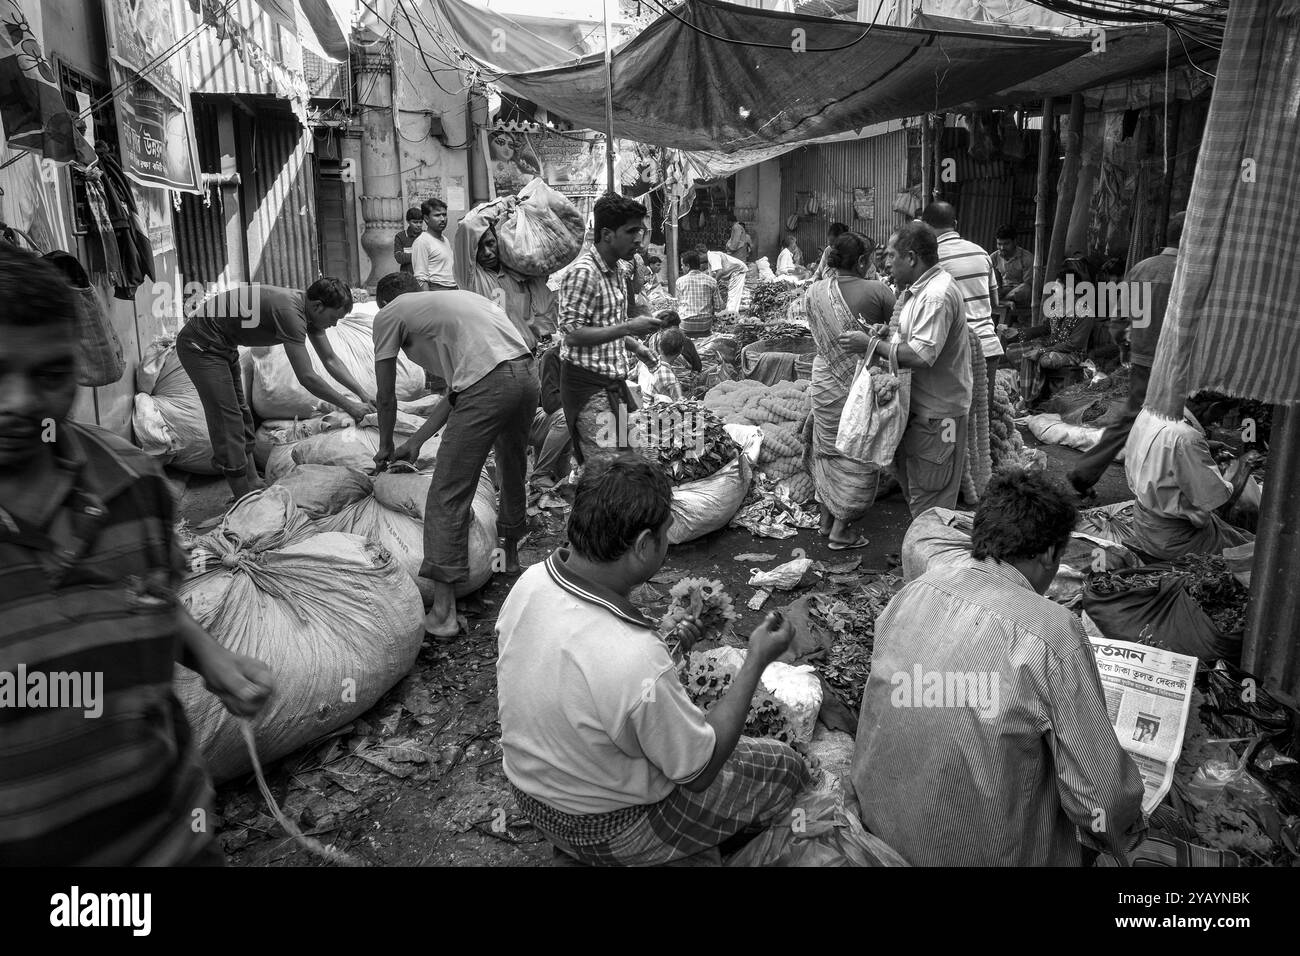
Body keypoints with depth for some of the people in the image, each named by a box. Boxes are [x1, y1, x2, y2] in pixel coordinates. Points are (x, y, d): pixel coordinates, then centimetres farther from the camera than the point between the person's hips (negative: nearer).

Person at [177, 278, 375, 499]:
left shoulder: (308, 310, -1)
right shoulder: (289, 311, -30)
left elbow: (330, 360, 9)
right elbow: (306, 377, -28)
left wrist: (362, 393, 3)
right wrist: (348, 406, -20)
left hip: (222, 347, 10)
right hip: (200, 345, -10)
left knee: (241, 416, 15)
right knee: (227, 419, -8)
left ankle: (253, 486, 25)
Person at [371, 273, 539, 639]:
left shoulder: (388, 314, 15)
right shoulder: (455, 297, 35)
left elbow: (387, 398, 19)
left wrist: (385, 448, 36)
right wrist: (415, 442, 35)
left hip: (488, 386, -8)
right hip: (527, 374, 8)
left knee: (447, 498, 0)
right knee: (512, 471, 29)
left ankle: (443, 612, 1)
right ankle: (511, 558, 49)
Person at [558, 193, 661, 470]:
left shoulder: (621, 268, 11)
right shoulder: (583, 272, -18)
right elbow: (573, 334, -22)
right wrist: (628, 328, -23)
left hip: (614, 380, 9)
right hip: (587, 382, -9)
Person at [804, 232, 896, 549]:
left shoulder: (815, 291, -3)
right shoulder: (878, 292, -15)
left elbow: (817, 335, 5)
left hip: (825, 380, 4)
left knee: (827, 450, 19)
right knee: (857, 454, 8)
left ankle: (825, 520, 29)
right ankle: (840, 530, 11)